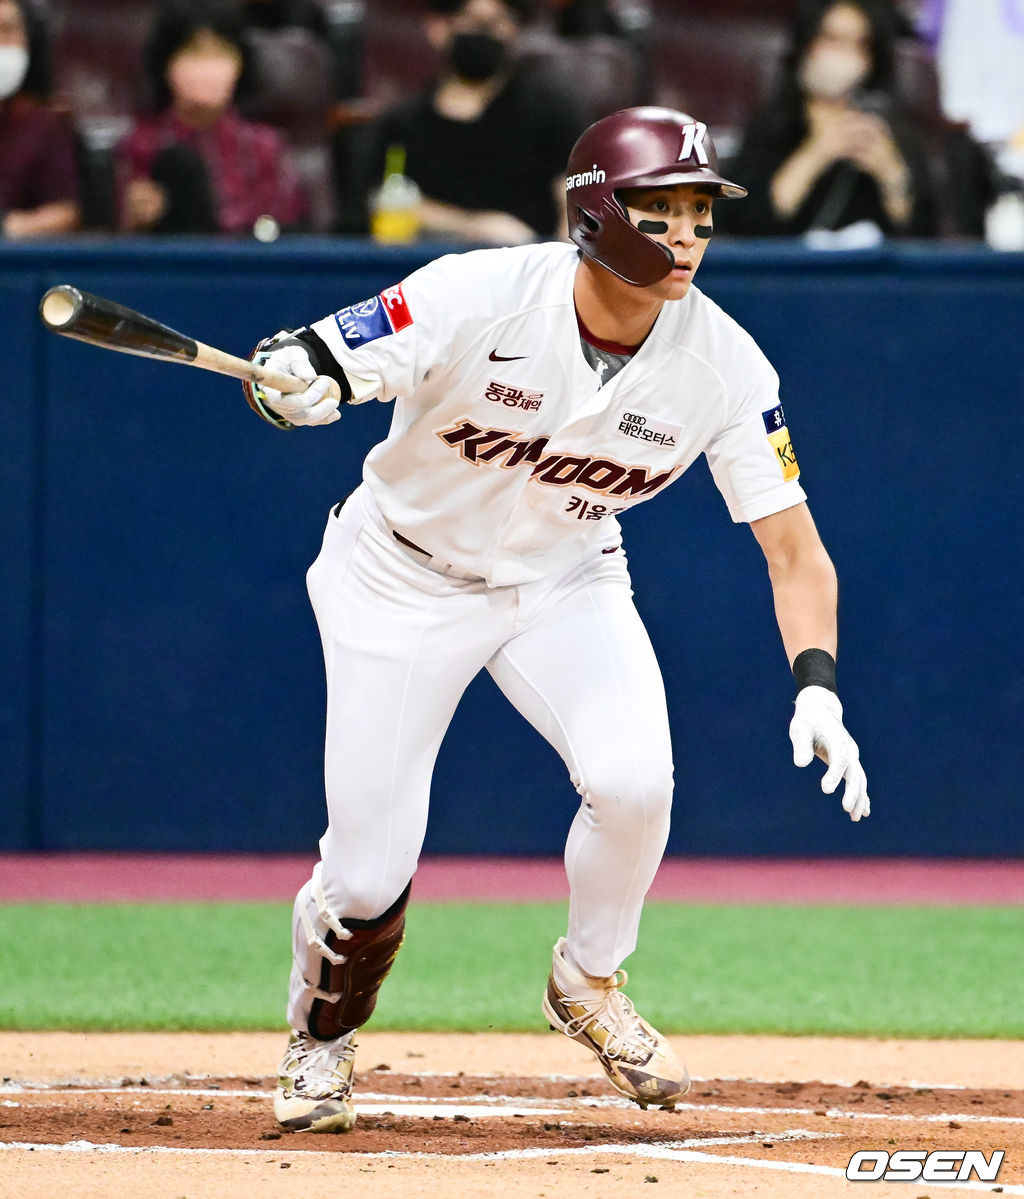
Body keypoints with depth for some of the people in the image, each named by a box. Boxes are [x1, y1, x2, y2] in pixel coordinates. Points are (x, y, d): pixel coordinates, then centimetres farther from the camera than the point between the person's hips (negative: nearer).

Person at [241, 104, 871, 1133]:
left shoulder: (723, 365, -18)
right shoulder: (480, 298, -27)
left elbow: (794, 548, -14)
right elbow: (307, 362, -22)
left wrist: (816, 689, -30)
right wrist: (289, 382, -48)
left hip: (566, 584, 2)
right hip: (404, 577, -2)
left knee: (633, 780, -26)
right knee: (368, 874, -6)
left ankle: (589, 984, 5)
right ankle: (321, 1041, 29)